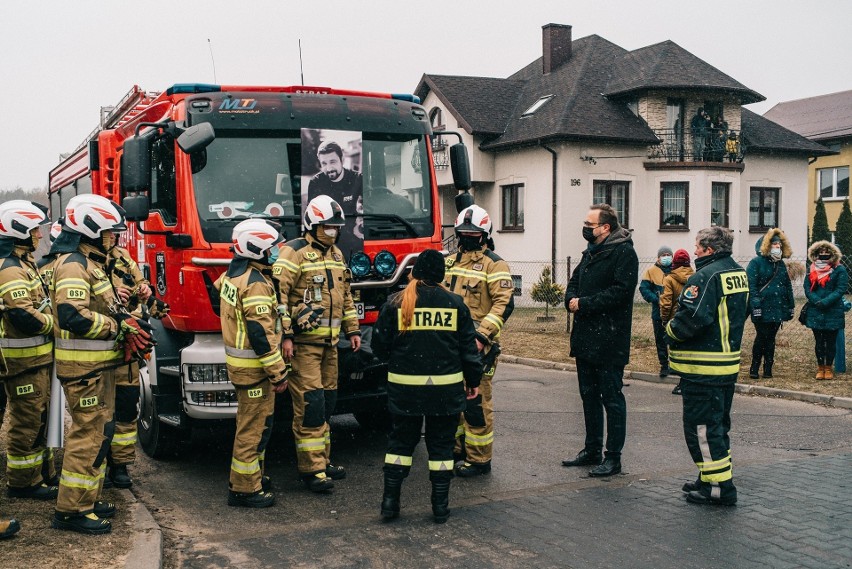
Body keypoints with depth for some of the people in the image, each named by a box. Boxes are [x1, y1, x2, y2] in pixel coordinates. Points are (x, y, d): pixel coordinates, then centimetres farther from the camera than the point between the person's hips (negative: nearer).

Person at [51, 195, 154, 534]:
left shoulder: (91, 263, 17)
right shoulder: (73, 265, -16)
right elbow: (73, 316, -28)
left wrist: (126, 325, 5)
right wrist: (119, 328, -18)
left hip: (99, 365, 11)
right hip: (84, 367, -11)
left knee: (99, 431, 16)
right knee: (89, 434, -7)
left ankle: (87, 500, 26)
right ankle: (71, 510, 2)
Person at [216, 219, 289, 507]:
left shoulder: (233, 274, 8)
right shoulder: (256, 284, -22)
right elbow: (261, 334, -25)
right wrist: (278, 373, -20)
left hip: (238, 361, 10)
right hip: (254, 366, -10)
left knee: (251, 423, 21)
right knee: (254, 428, -1)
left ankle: (251, 476, 32)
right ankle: (245, 489, 7)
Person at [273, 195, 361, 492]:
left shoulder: (336, 254, 15)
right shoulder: (294, 253, -10)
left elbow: (345, 296, 22)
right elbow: (278, 294, -16)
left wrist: (352, 330, 18)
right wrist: (284, 335, -20)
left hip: (328, 342, 8)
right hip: (303, 342, -8)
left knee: (326, 403, 12)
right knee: (310, 404, -8)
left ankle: (323, 460, 23)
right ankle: (311, 470, -1)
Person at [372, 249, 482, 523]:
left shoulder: (396, 303, -3)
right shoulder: (455, 303, 0)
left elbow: (380, 346, 2)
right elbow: (468, 346, 4)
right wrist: (473, 380, 14)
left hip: (405, 385, 0)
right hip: (446, 385, 0)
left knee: (401, 441, 13)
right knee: (441, 444, 11)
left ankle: (390, 500, 12)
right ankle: (440, 505, 14)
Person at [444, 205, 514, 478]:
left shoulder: (494, 264, -6)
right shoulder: (450, 262, 15)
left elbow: (505, 303, -13)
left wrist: (482, 335, -20)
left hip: (477, 345, -7)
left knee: (476, 402, -4)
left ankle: (479, 459, 6)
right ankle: (457, 450, 28)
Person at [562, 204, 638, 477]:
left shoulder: (623, 252, -12)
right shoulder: (591, 252, 16)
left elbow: (621, 291, -22)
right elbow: (574, 281, 21)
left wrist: (584, 304, -19)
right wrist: (571, 299, -1)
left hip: (609, 340, -9)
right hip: (585, 338, 9)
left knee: (612, 398, 0)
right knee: (589, 395, 16)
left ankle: (613, 457, 8)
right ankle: (592, 450, 28)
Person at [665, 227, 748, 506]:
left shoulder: (705, 277, -20)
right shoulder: (739, 274, 10)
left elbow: (691, 318, -27)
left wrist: (671, 328, -8)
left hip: (703, 367, -9)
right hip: (729, 362, 10)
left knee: (701, 425, -2)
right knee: (717, 423, 19)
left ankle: (718, 487, 1)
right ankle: (714, 477, 28)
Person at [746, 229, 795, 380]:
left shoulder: (781, 264, 15)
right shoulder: (756, 263, -6)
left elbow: (788, 285, 18)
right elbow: (751, 286, -13)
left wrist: (791, 305, 14)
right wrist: (755, 306, -20)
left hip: (778, 309, 6)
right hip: (762, 309, -6)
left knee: (771, 339, 10)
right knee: (761, 337, -3)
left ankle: (768, 368, 17)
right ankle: (754, 368, 9)